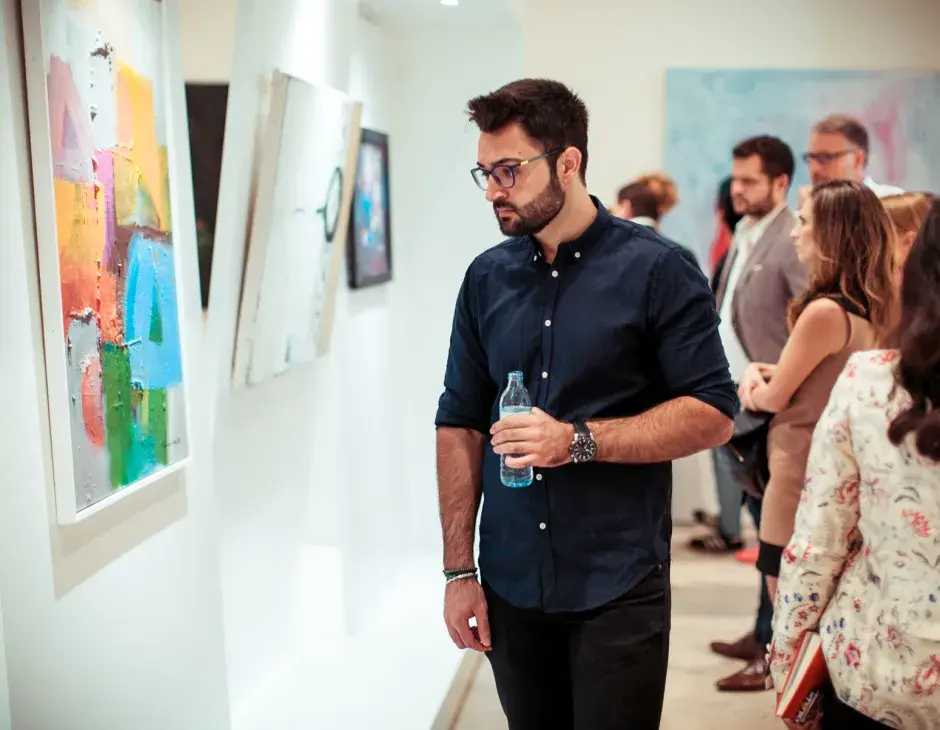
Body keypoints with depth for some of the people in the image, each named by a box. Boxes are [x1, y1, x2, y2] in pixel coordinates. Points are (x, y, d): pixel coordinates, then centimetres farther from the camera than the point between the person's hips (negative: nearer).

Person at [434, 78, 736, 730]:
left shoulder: (656, 269, -8)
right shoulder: (486, 278, 5)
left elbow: (712, 414, -10)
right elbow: (460, 425, 7)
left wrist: (579, 440, -20)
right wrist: (459, 571, 4)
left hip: (619, 591, -4)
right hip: (511, 586, 4)